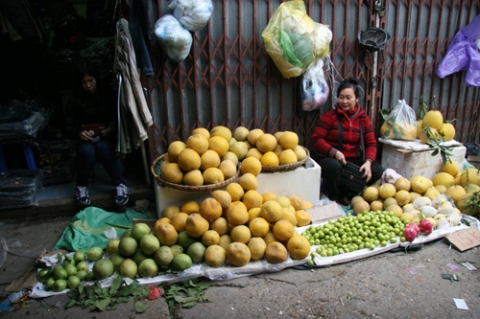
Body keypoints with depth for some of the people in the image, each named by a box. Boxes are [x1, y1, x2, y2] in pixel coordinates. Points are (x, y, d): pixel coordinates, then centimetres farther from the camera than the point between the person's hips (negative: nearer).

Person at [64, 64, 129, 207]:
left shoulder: (108, 94, -1)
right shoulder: (75, 99, 0)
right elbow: (68, 127, -3)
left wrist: (111, 128, -22)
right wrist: (79, 133, -25)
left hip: (106, 137, 0)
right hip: (86, 138, 1)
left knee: (102, 147, -36)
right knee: (86, 151, -34)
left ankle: (120, 184, -23)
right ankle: (82, 186, -9)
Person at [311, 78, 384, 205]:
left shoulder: (363, 118, 5)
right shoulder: (330, 116, -6)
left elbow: (371, 143, 1)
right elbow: (316, 139, -12)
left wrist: (368, 162, -18)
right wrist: (334, 152, -25)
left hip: (353, 160, 5)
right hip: (329, 158, -4)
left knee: (378, 170, -16)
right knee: (334, 166, -38)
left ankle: (345, 191, 3)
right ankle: (333, 197, -7)